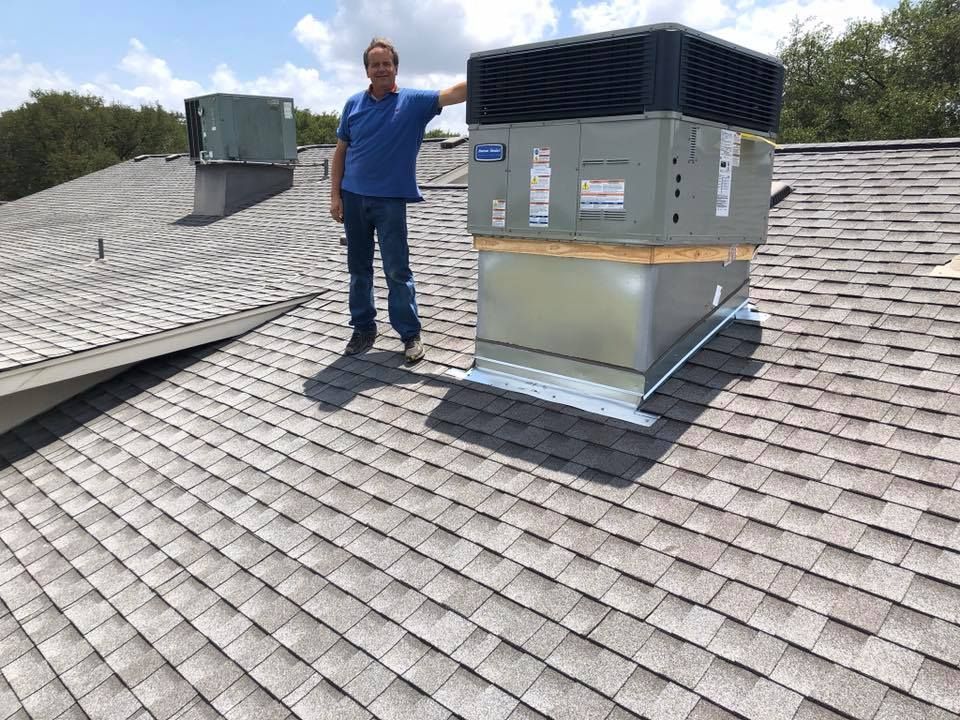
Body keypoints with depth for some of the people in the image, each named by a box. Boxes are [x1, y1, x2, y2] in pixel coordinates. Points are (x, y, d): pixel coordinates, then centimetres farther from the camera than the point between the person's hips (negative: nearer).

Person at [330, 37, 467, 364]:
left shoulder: (413, 101, -1)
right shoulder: (354, 104, 7)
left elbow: (454, 93, -14)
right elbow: (341, 151, 10)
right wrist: (335, 195, 3)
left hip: (390, 200, -3)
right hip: (353, 197, 4)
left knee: (397, 271, -3)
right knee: (358, 268, 10)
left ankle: (410, 335, 7)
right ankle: (363, 329, 23)